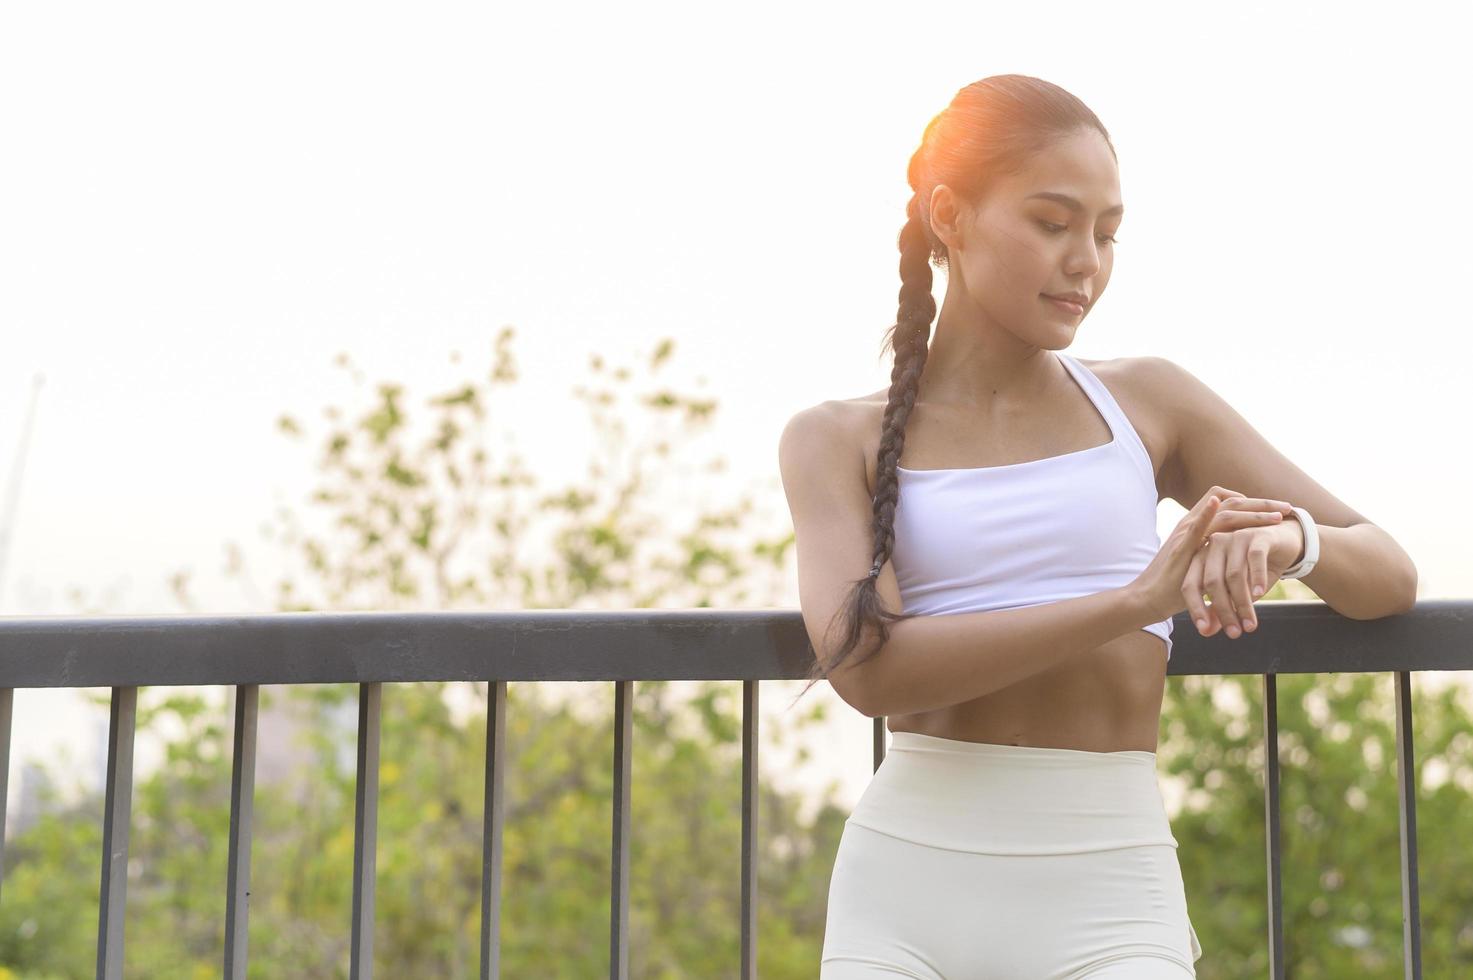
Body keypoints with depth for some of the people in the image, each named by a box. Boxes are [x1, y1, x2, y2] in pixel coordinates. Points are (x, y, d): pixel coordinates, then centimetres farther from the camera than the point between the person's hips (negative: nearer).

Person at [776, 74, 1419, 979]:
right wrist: (1134, 600, -18)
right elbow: (864, 664, -12)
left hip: (1107, 902, 1)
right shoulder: (836, 441, 5)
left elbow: (1391, 578, 10)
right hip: (906, 883, 0)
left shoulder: (1148, 403, 10)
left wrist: (1289, 540, -13)